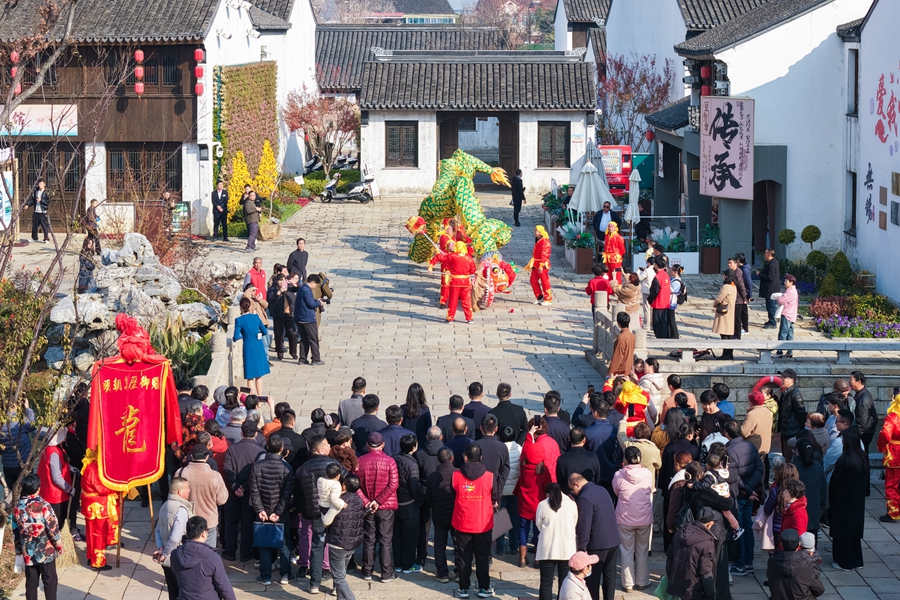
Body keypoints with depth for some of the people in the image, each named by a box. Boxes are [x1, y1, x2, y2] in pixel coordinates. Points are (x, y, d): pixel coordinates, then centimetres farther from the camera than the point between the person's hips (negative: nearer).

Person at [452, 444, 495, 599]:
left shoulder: (456, 476, -9)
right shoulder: (489, 476, -10)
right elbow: (495, 497, 3)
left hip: (462, 524, 0)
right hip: (483, 524, 0)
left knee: (463, 557, 9)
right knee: (482, 557, 11)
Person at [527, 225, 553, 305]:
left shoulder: (544, 241, -16)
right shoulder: (537, 241, 15)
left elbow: (544, 254, -21)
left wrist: (541, 266, -23)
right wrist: (532, 264, 25)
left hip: (542, 265, -10)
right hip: (535, 265, 10)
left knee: (544, 282, -2)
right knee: (533, 280, 11)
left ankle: (548, 299, 5)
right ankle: (539, 297, 21)